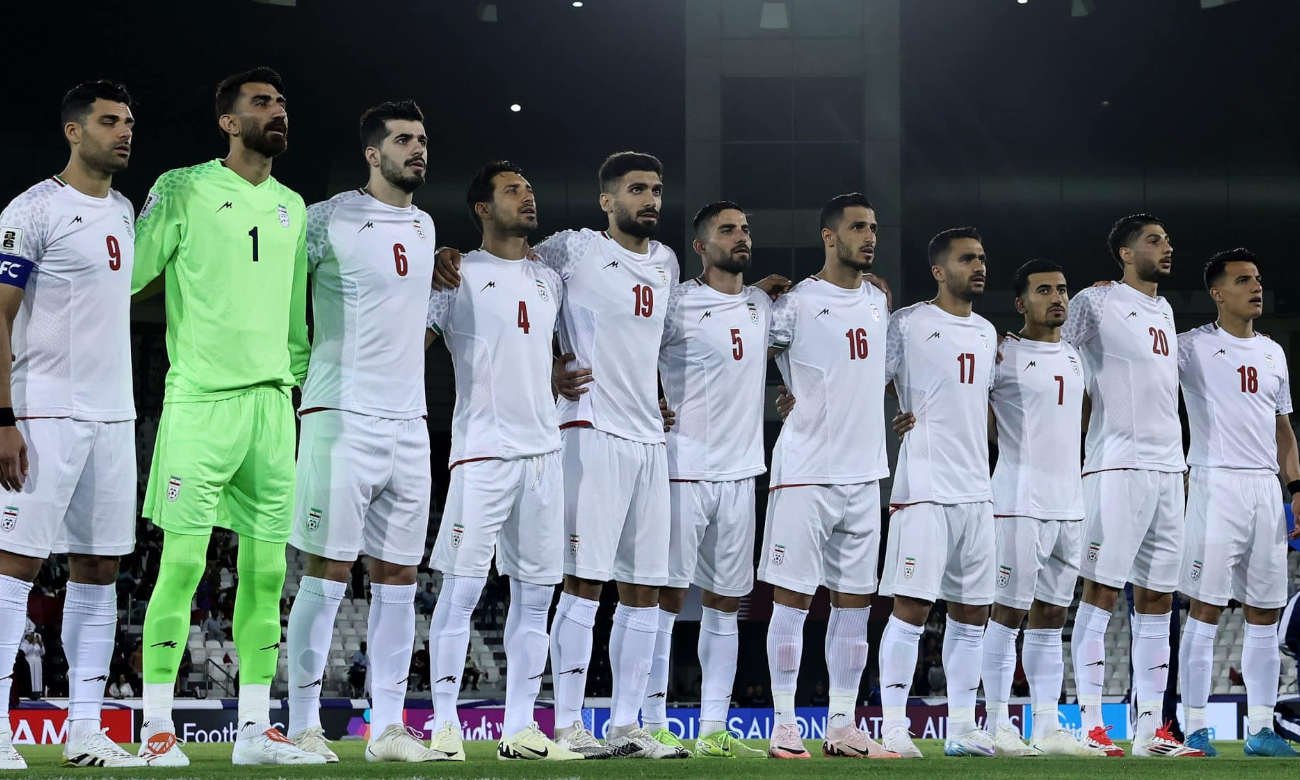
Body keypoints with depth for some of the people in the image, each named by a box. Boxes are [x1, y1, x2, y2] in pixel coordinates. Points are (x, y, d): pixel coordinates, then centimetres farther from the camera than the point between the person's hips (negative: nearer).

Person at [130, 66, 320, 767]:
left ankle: (255, 729, 10)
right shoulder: (183, 190, 1)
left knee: (266, 567, 5)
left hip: (273, 402, 6)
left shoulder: (293, 207, 18)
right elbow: (129, 273, -1)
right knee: (183, 559, -8)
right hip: (201, 399, -6)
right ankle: (157, 728, -3)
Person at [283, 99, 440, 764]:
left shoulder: (425, 228, 17)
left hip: (407, 421, 7)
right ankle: (303, 725, 0)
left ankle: (387, 726, 11)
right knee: (328, 571, -6)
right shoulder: (329, 220, -5)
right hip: (342, 416, -7)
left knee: (398, 574, 6)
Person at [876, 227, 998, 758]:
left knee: (972, 611, 8)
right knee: (912, 605, -10)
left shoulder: (986, 333, 17)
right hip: (924, 488, -7)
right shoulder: (909, 324, -5)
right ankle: (893, 728, -6)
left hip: (976, 490, 7)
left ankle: (962, 728, 14)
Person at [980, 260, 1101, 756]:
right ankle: (997, 725, 1)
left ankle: (1048, 728, 10)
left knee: (1052, 616, 8)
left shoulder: (1074, 356, 16)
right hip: (1020, 503, -7)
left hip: (1069, 504, 7)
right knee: (1009, 613, -4)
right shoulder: (1002, 354, -6)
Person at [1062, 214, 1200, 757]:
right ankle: (1090, 725, -8)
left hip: (1168, 468, 8)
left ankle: (1150, 728, 8)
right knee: (1101, 590, -8)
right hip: (1117, 464, -8)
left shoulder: (1164, 311, 20)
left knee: (1157, 599, 6)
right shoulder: (1097, 302, -4)